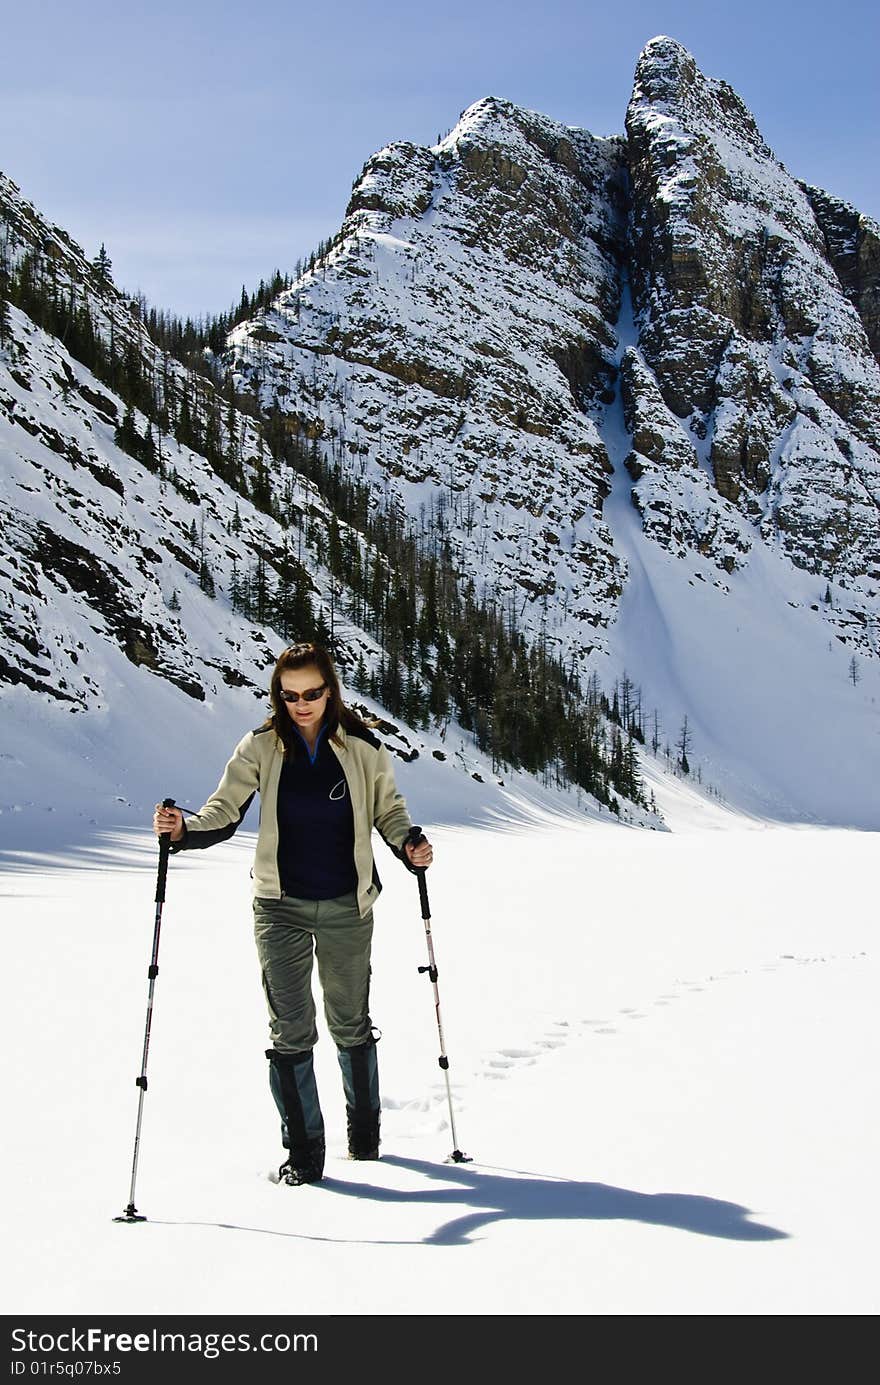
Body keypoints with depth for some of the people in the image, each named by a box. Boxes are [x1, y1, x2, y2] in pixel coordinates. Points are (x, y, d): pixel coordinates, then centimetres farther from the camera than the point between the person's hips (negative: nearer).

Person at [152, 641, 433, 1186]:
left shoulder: (362, 746, -4)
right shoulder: (261, 747, -4)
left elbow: (389, 809, 7)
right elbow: (224, 812, -5)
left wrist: (409, 845, -13)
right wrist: (184, 829, -25)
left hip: (347, 906, 0)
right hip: (281, 906, 0)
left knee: (352, 1024, 13)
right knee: (291, 1031, -2)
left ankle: (365, 1129, 34)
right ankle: (304, 1151, 8)